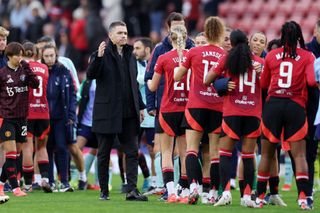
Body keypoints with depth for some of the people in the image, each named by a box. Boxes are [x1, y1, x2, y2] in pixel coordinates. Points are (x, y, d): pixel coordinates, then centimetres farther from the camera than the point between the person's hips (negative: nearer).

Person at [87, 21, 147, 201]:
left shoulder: (130, 55, 14)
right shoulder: (102, 54, -4)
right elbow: (91, 74, -19)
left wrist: (140, 106, 18)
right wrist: (98, 57, -34)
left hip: (128, 113, 5)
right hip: (107, 113, -5)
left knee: (132, 152, -4)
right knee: (104, 154, 5)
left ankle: (132, 190, -7)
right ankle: (104, 191, 13)